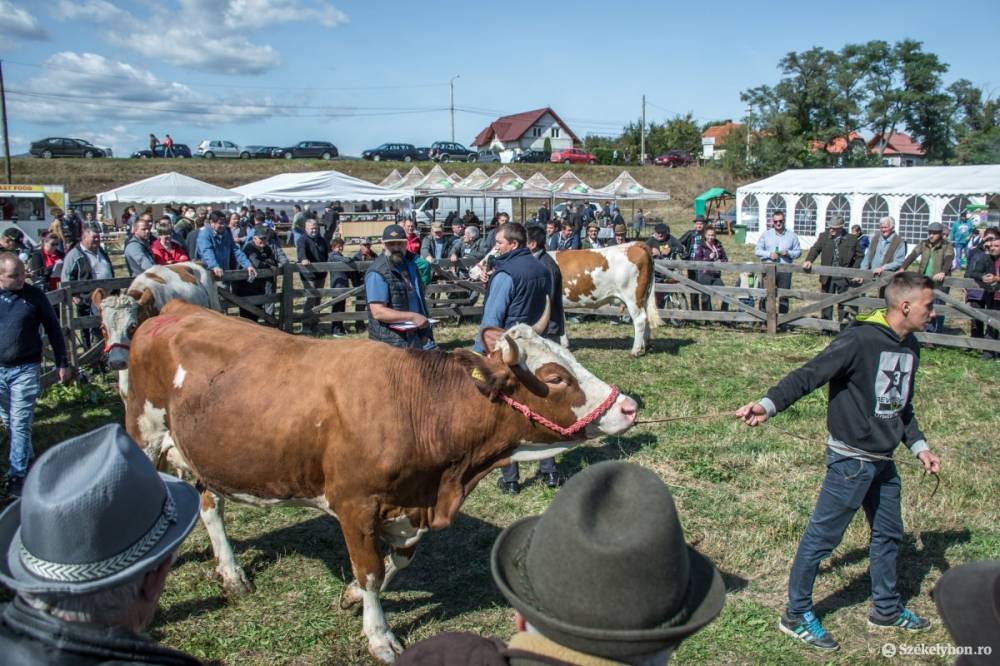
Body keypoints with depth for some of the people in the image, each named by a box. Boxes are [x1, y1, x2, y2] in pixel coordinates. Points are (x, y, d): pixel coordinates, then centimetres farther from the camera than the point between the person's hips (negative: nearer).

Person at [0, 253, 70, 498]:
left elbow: (53, 329, 1)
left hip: (26, 369, -3)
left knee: (20, 423, -2)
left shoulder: (34, 295, -6)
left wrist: (62, 363, 1)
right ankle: (25, 458, 35)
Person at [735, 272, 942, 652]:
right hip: (850, 460, -9)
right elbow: (809, 375, -26)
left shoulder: (910, 348, 9)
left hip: (883, 462, 9)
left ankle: (886, 609, 42)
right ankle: (796, 615, 17)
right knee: (822, 537, 2)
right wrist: (768, 404, -39)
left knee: (889, 534, 21)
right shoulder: (859, 340, -19)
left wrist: (919, 446, 15)